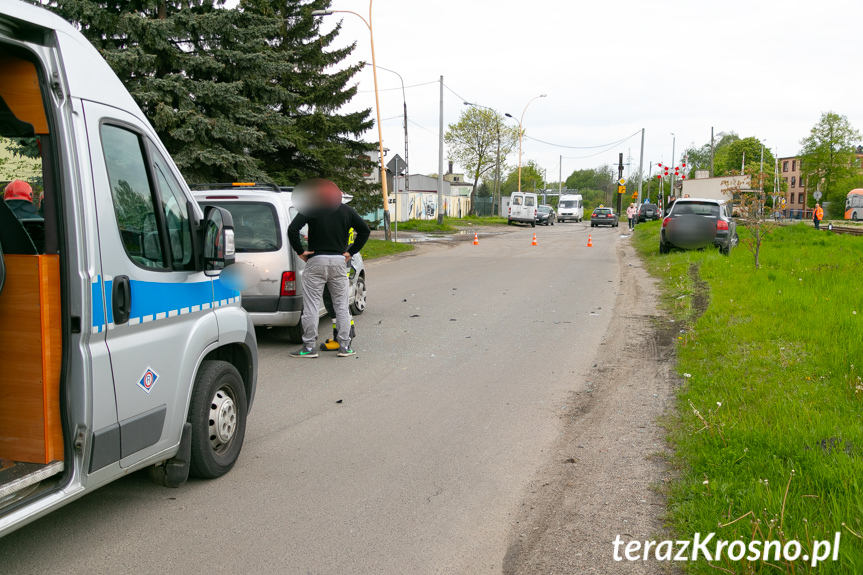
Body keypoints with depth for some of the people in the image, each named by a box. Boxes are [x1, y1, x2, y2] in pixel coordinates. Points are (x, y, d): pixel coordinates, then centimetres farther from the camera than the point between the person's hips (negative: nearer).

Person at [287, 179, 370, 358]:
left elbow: (293, 229, -12)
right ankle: (345, 346, 9)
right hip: (339, 261, 3)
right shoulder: (347, 211, 7)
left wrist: (300, 251, -3)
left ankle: (309, 347, 3)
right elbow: (365, 230, 7)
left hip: (316, 262, -3)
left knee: (311, 306, 2)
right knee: (341, 306, 9)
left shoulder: (311, 208, -2)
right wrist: (351, 251, 8)